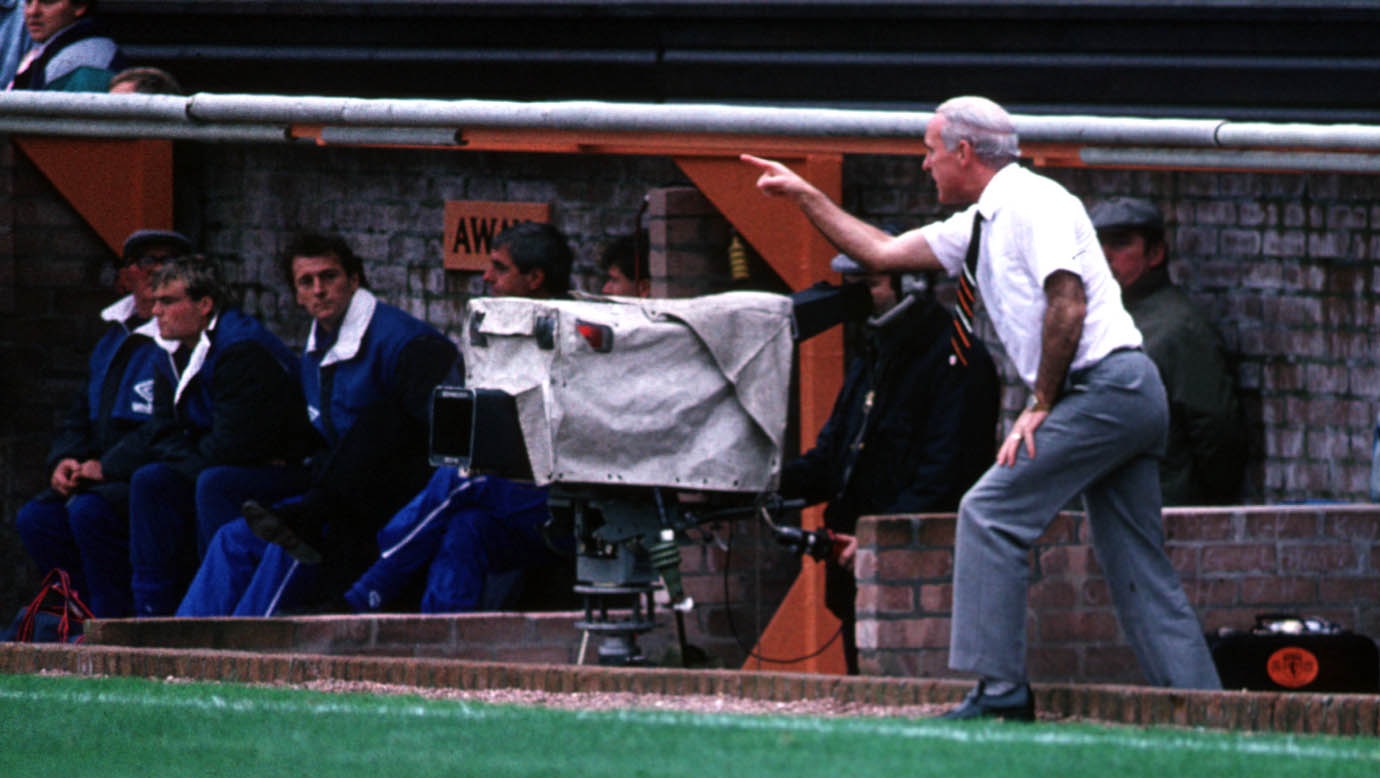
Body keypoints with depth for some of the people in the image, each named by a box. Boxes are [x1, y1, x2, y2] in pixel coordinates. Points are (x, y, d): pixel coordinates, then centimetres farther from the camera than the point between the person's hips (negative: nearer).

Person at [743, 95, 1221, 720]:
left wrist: (1041, 405, -14)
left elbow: (1067, 302, -18)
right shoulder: (978, 225, 21)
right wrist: (803, 195, 29)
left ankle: (1000, 688, -13)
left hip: (1105, 383, -10)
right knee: (1136, 572, 7)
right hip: (1134, 399, 10)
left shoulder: (1032, 203, -8)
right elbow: (880, 252, 28)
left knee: (991, 513, -11)